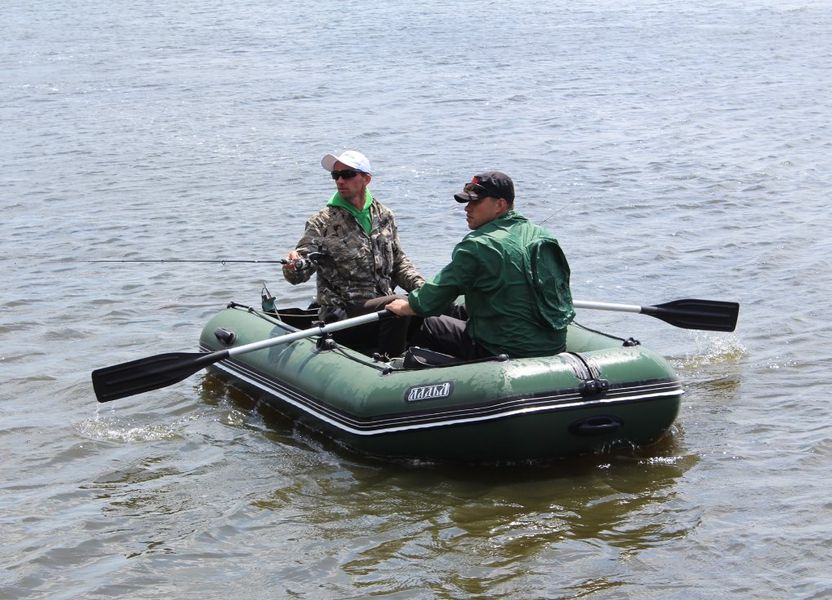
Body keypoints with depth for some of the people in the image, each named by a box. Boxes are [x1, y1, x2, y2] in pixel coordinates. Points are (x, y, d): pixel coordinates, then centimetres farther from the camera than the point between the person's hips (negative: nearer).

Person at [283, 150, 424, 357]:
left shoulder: (384, 216, 13)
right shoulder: (322, 223, -3)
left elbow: (397, 260, 22)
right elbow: (298, 274, -11)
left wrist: (420, 285, 6)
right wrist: (293, 266, -35)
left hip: (383, 309, 6)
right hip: (342, 315, -6)